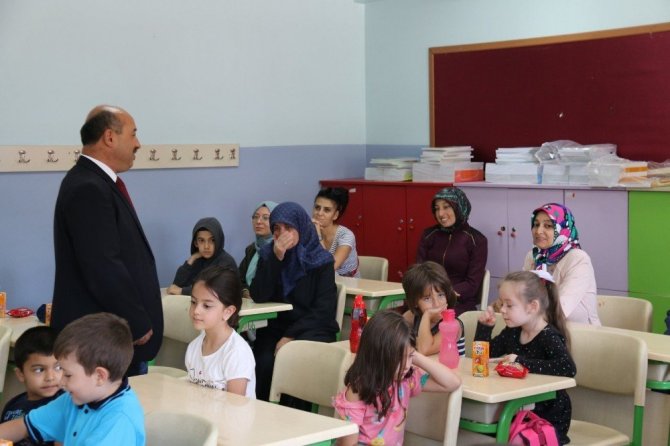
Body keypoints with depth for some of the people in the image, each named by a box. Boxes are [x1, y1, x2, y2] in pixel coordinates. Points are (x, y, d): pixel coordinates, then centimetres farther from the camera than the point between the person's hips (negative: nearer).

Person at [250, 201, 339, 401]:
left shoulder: (321, 261, -3)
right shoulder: (268, 254, 6)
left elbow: (323, 310, -9)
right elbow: (258, 296, -8)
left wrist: (290, 336, -16)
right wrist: (276, 258, -16)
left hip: (313, 331, -2)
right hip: (275, 328, 2)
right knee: (264, 362, -28)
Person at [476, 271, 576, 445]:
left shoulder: (549, 337, -18)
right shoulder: (512, 332, 3)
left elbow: (569, 368, -35)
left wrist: (522, 362, -32)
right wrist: (485, 326, -3)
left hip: (550, 417, -6)